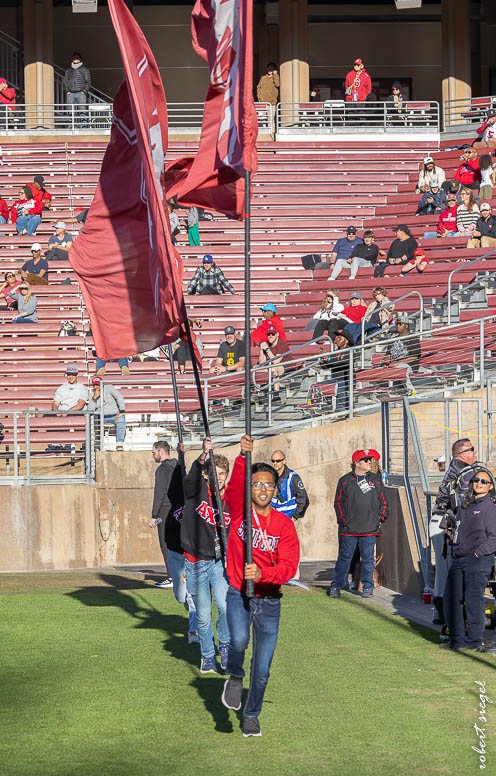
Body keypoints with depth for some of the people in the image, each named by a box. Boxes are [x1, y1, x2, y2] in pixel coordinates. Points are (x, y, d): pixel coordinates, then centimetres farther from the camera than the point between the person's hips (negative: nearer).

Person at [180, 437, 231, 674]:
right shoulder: (197, 490, -5)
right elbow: (192, 478, -30)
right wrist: (203, 456, -49)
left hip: (220, 561, 1)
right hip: (196, 563, -1)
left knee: (225, 605, -18)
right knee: (203, 615, 3)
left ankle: (225, 645, 9)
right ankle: (207, 656, 25)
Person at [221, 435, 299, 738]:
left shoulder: (284, 524, -4)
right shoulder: (239, 510, -3)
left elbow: (289, 566, -12)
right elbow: (234, 488, -25)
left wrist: (262, 574, -30)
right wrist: (242, 458, -41)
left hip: (270, 601, 1)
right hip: (239, 594, -1)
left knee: (262, 667, 6)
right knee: (239, 640, -30)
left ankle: (252, 715, 31)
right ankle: (235, 678, 3)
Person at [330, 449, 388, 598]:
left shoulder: (376, 480, 12)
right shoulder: (345, 481, 4)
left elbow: (383, 501, 16)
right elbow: (338, 502, 6)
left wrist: (381, 518, 6)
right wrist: (343, 520, -4)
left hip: (370, 529, 2)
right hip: (348, 529, -2)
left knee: (368, 558, 2)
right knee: (344, 557, 0)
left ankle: (367, 587, 10)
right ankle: (336, 586, 8)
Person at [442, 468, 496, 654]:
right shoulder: (464, 505, 16)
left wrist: (478, 552, -14)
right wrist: (453, 532, 8)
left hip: (479, 561, -7)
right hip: (458, 559, 7)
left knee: (473, 598, -8)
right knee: (452, 597, 6)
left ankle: (474, 640, 2)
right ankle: (458, 637, 15)